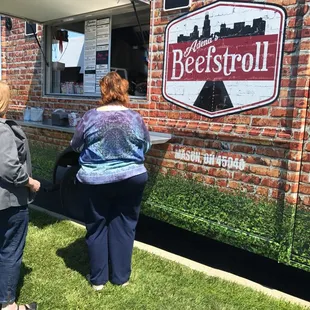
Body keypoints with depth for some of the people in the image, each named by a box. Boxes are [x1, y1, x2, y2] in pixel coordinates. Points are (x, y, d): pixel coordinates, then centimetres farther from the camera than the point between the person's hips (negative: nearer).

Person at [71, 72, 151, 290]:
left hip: (95, 181, -1)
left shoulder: (90, 117, -9)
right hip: (131, 179, 1)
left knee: (97, 227, 14)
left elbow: (76, 146, 3)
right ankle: (121, 276, 23)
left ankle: (98, 278, 23)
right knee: (124, 227, 13)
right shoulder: (135, 118, -6)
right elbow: (146, 147, 7)